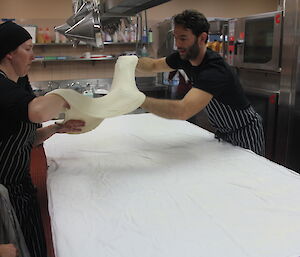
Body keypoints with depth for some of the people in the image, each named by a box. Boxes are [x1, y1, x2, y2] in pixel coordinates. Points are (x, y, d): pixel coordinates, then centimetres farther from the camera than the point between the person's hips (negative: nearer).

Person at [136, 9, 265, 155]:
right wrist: (134, 61, -17)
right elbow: (154, 65, 6)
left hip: (245, 133, -7)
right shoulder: (184, 57, -10)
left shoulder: (214, 71, -36)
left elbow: (183, 111, -49)